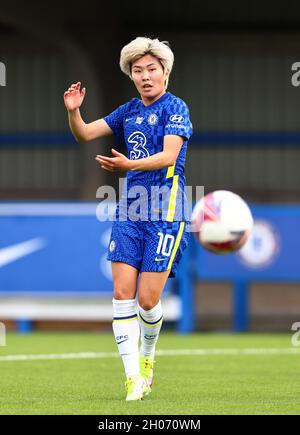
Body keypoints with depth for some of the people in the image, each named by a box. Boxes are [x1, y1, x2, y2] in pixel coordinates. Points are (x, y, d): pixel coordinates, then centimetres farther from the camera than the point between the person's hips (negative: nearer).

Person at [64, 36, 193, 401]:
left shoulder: (175, 108, -5)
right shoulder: (129, 112, 14)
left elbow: (168, 155, -18)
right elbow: (84, 134, 17)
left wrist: (128, 165, -34)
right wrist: (73, 112, -5)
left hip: (165, 212, -5)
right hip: (129, 210, 6)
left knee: (147, 299, -7)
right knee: (123, 294, -6)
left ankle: (147, 357, 22)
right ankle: (133, 378, -4)